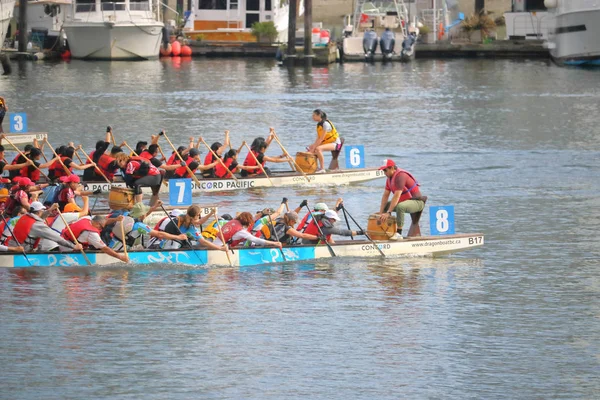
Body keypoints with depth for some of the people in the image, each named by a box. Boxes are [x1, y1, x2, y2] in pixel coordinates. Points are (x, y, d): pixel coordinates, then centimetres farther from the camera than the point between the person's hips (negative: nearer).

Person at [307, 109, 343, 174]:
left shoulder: (325, 124, -21)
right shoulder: (319, 124, 7)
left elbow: (321, 139, -25)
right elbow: (318, 138, 3)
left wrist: (313, 149, -24)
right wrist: (313, 147, -11)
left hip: (335, 143, -10)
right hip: (326, 142, 10)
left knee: (318, 149, -33)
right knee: (310, 148, 8)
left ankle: (322, 169, -29)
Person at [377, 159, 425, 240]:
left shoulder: (400, 176, -24)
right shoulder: (389, 178, 6)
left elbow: (396, 196, -29)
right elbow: (385, 195, 5)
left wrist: (388, 213, -30)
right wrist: (381, 213, -3)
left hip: (417, 202, -10)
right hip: (404, 201, 10)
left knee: (400, 207, -38)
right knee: (384, 205, 10)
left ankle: (398, 233, -32)